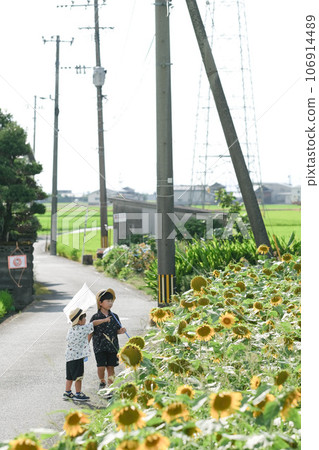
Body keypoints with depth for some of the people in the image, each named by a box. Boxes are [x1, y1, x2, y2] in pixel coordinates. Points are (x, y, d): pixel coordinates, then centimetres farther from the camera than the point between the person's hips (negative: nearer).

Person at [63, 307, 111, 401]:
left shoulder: (71, 330, 11)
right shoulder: (82, 329, -13)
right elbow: (94, 323, -6)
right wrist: (105, 320, 6)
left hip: (69, 355, 9)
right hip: (77, 356, -9)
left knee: (70, 376, 15)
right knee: (78, 376, 0)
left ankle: (67, 393, 21)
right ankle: (78, 394, 7)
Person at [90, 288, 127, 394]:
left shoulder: (114, 317, 5)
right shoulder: (95, 317, -4)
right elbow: (90, 333, 2)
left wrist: (121, 331, -8)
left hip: (112, 346, 3)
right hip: (100, 347, -2)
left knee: (111, 367, 3)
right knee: (101, 367, -10)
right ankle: (102, 382, 19)